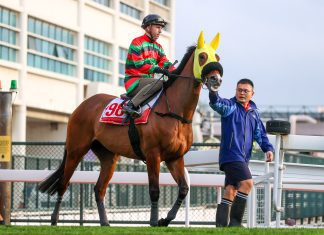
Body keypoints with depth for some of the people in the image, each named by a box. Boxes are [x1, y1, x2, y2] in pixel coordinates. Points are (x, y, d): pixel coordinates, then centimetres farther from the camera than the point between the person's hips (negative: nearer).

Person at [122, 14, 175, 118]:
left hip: (148, 80, 8)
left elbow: (165, 63, 4)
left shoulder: (158, 47, 18)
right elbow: (139, 64, -20)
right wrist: (157, 69, -32)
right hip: (133, 80, -8)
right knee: (159, 83, -32)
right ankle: (131, 105, -38)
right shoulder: (137, 42, -7)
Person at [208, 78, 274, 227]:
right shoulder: (230, 106, -3)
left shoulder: (253, 112, 17)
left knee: (231, 191, 9)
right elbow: (217, 104, -24)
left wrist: (268, 149, 3)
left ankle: (221, 224, 13)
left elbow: (260, 133, 20)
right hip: (230, 154, -7)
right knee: (247, 182, -20)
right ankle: (235, 221, -16)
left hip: (243, 158, 8)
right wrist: (213, 93, -46)